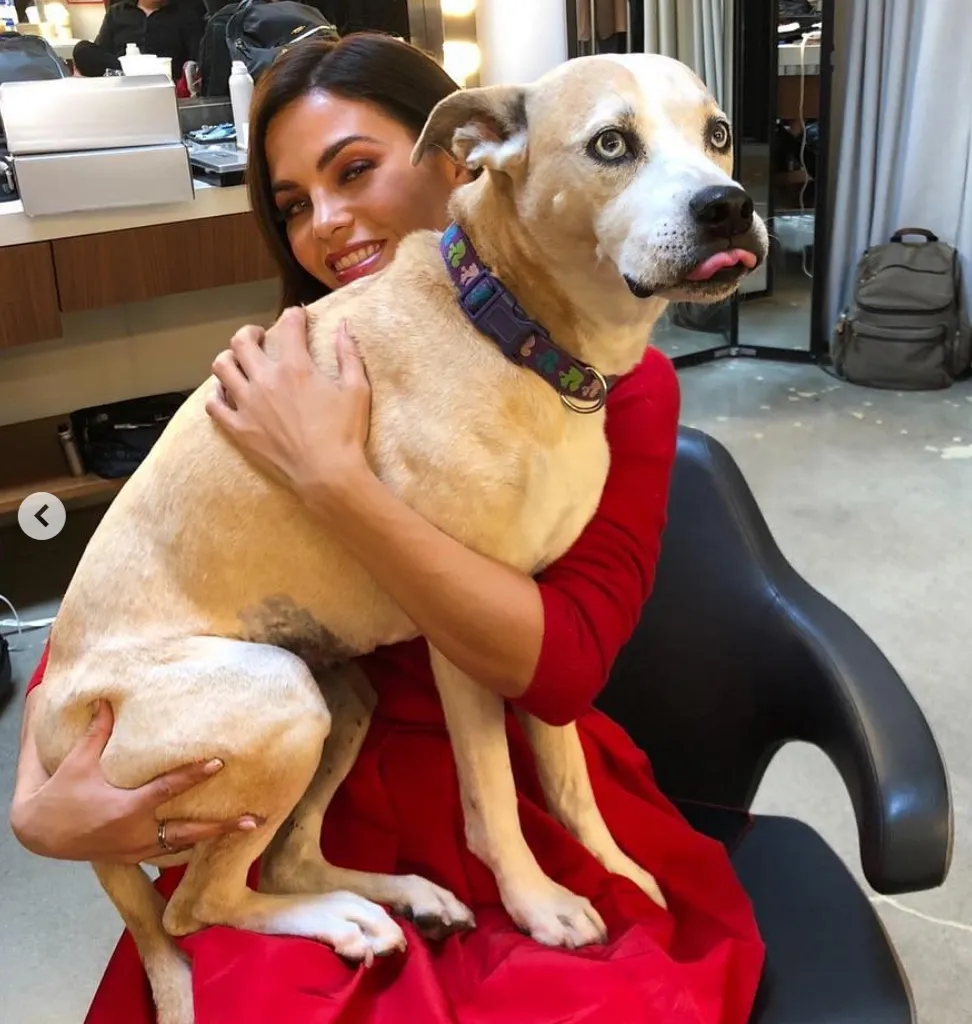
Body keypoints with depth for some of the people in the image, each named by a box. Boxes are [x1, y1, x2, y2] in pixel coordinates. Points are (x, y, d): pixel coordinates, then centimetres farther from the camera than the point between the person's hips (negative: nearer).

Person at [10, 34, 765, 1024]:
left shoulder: (618, 382, -7)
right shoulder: (291, 382, -2)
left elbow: (562, 662, -18)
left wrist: (332, 478, -25)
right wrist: (39, 800, -14)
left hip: (533, 806, -1)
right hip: (325, 803, 2)